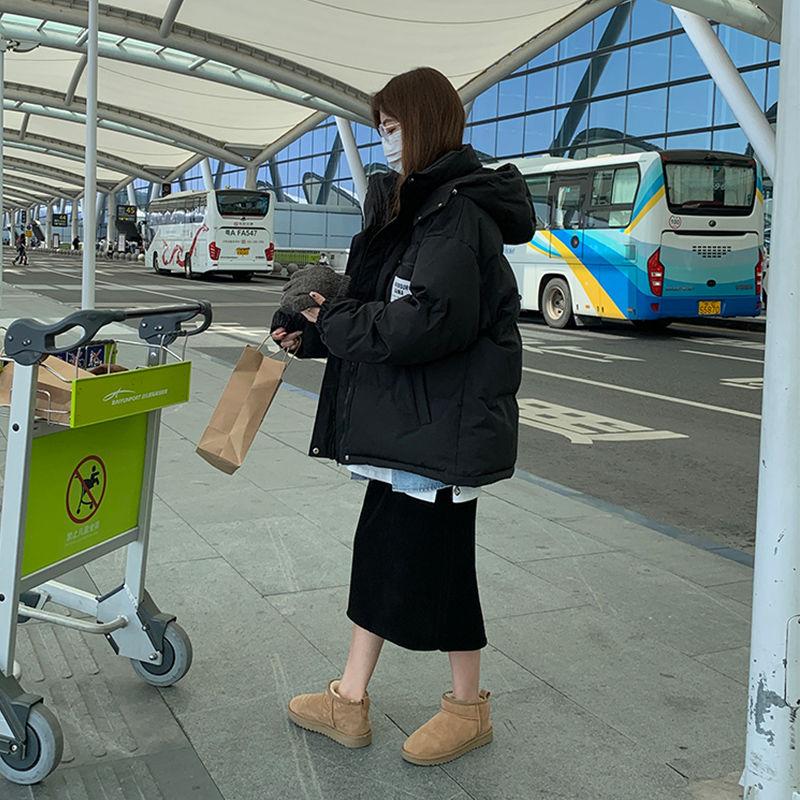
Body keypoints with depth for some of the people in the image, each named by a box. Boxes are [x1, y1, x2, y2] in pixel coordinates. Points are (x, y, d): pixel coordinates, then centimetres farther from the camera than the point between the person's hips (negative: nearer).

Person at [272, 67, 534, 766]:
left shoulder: (458, 212, -17)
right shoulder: (420, 205, 15)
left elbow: (429, 322, -26)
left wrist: (333, 326, -14)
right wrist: (315, 334, 2)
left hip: (445, 425, -10)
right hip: (406, 420, 10)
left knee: (438, 558, 3)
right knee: (381, 546, 14)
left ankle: (469, 709, 24)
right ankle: (349, 703, 27)